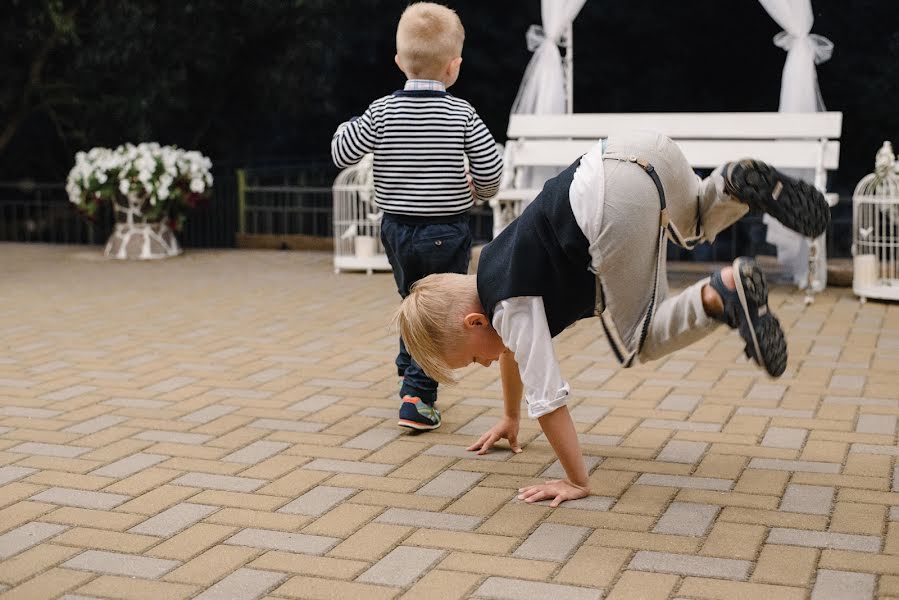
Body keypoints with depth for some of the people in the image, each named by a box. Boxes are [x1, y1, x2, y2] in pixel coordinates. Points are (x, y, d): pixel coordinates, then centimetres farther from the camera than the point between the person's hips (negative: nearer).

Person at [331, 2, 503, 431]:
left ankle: (409, 371, 36)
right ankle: (417, 396, -3)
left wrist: (350, 126, 19)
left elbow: (342, 155, -2)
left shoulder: (381, 112, -5)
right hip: (447, 231, -3)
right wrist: (481, 190, 14)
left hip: (397, 228, 3)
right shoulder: (462, 114, -9)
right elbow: (491, 167, -8)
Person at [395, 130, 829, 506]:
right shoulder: (491, 271, 29)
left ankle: (721, 294, -17)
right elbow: (512, 349, 46)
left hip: (613, 201, -9)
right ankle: (735, 186, 11)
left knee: (637, 342, 8)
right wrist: (510, 420, 55)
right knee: (694, 224, 40)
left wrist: (576, 482, 7)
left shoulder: (510, 306, 4)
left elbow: (547, 396, 1)